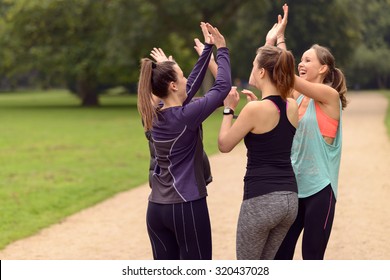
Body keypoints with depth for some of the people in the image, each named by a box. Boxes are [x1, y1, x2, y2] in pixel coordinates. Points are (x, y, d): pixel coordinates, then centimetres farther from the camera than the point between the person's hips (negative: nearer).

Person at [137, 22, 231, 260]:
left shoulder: (156, 117, 6)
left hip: (157, 208, 8)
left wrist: (208, 48, 20)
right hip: (187, 206, -8)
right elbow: (223, 86, -7)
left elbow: (192, 84, 17)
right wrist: (221, 49, 4)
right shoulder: (185, 116, -15)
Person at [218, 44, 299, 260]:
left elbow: (224, 145, -3)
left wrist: (229, 109, 5)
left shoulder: (255, 109, -14)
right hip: (289, 198, 7)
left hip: (261, 199, -7)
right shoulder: (292, 106, 6)